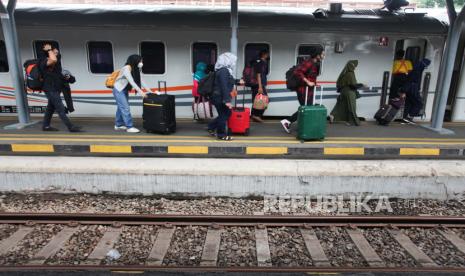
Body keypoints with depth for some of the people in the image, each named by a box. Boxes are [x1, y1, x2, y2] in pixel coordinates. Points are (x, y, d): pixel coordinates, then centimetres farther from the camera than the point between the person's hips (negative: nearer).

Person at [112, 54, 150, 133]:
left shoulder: (135, 70, 1)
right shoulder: (126, 68, -23)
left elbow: (140, 81, -2)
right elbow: (131, 82, -30)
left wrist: (149, 90, -10)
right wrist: (140, 91, -34)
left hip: (124, 91, 8)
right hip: (119, 90, -8)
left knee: (121, 108, 14)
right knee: (125, 108, -11)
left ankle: (118, 125, 24)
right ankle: (129, 127, -9)